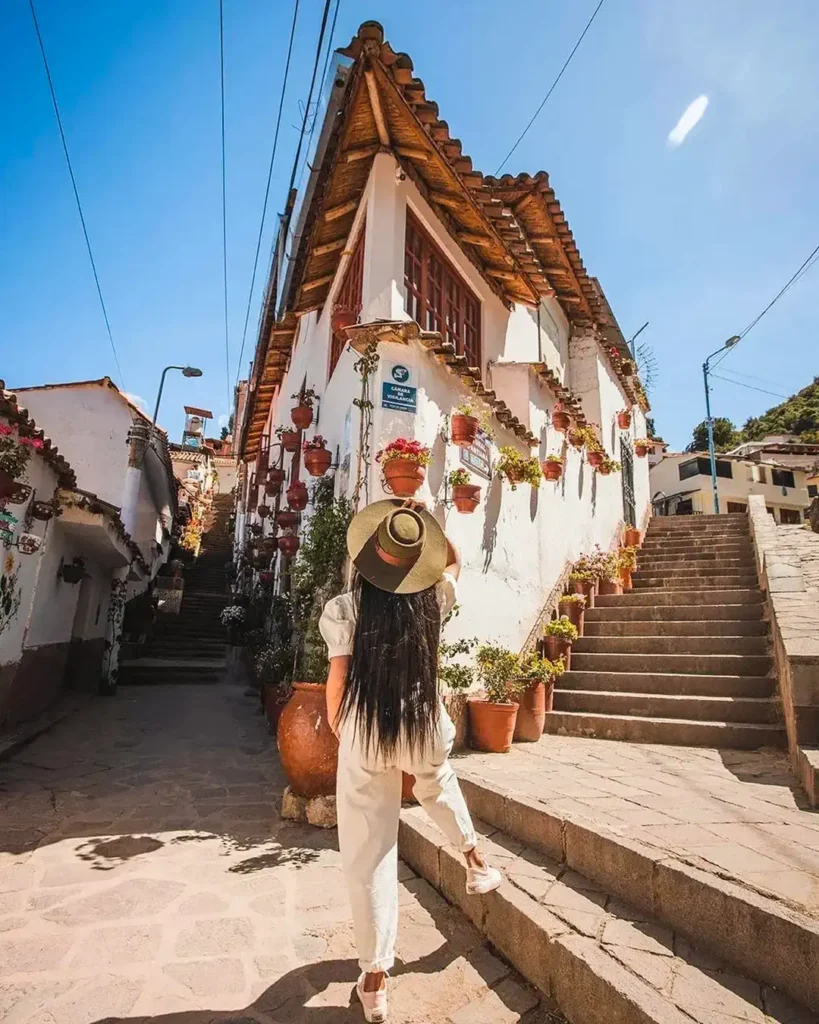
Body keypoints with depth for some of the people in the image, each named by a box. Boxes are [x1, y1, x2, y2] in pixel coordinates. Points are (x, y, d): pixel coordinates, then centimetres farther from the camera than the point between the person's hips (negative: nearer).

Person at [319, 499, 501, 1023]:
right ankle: (476, 859, 46)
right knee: (438, 781, 38)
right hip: (425, 729, 2)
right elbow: (454, 559, 15)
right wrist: (426, 522, 11)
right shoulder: (431, 600, -5)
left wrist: (335, 726, 8)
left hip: (363, 736, -2)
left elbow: (338, 679, -9)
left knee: (368, 857, 14)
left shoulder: (344, 607, -11)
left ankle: (375, 980, 27)